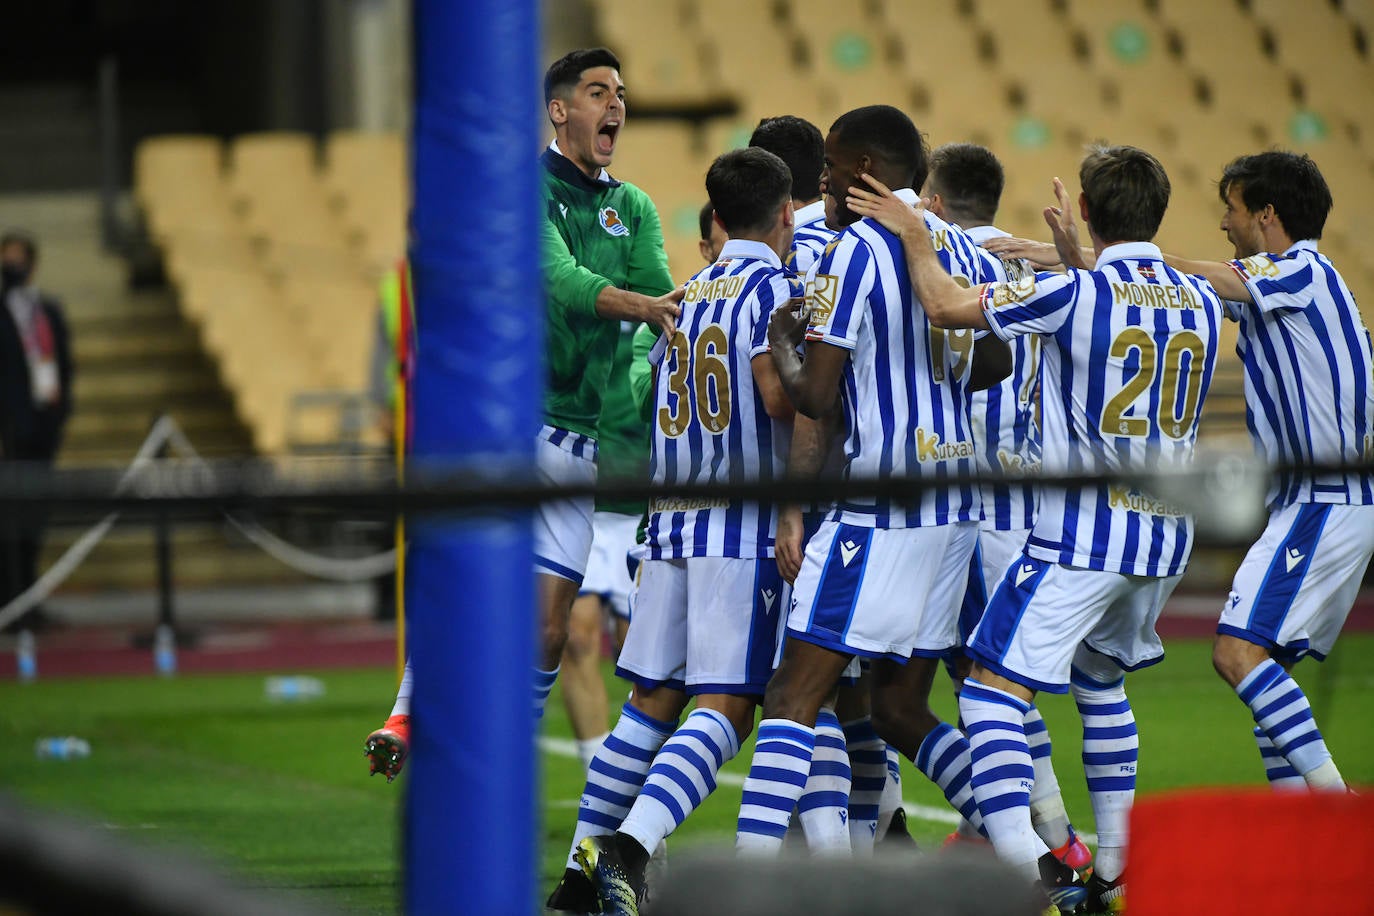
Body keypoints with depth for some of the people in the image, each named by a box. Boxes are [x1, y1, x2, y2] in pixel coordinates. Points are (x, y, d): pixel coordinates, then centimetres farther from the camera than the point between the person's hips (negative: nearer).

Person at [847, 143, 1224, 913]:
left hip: (1084, 532, -7)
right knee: (1099, 680, 26)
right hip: (1167, 536, 7)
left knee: (995, 689, -7)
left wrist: (914, 236, 5)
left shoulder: (1076, 294, -13)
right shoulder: (1203, 303, 6)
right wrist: (1073, 255, 33)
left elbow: (948, 305, -9)